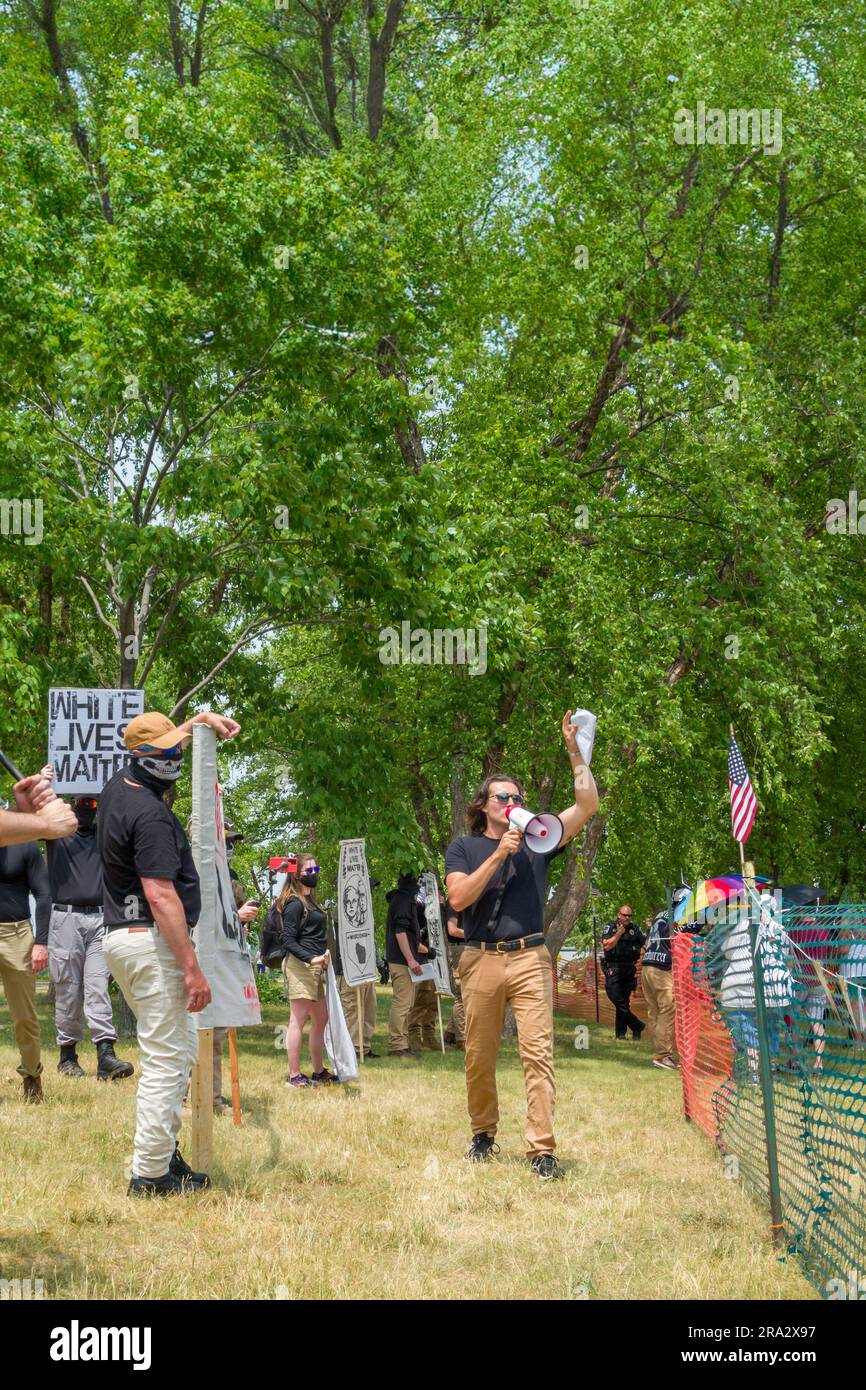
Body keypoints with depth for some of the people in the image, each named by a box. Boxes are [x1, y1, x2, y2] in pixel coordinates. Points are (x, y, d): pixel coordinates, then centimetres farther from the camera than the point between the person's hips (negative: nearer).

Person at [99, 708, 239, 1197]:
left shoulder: (119, 788, 10)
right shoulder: (150, 814, -19)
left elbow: (164, 743, 34)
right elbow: (161, 896, -24)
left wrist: (199, 720, 35)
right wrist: (193, 968, -24)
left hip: (122, 936, 11)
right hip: (152, 941, -11)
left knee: (183, 1048, 19)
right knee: (166, 1059, -6)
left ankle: (164, 1152, 22)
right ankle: (152, 1174, -4)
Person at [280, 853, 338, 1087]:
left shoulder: (310, 901, 18)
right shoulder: (294, 904, -11)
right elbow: (288, 940, -17)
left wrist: (323, 958, 15)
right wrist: (311, 958, -24)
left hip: (315, 967, 10)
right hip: (299, 966, -10)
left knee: (321, 1019, 13)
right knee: (298, 1020, -7)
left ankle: (319, 1072, 22)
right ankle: (294, 1076, -5)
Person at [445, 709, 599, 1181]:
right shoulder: (464, 847, 9)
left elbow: (587, 804, 5)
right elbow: (458, 898, -6)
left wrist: (574, 749, -2)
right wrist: (498, 856, -12)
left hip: (529, 958, 0)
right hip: (481, 960, 0)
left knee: (538, 1052, -10)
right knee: (479, 1055, 6)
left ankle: (542, 1150, -12)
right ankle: (483, 1133, 25)